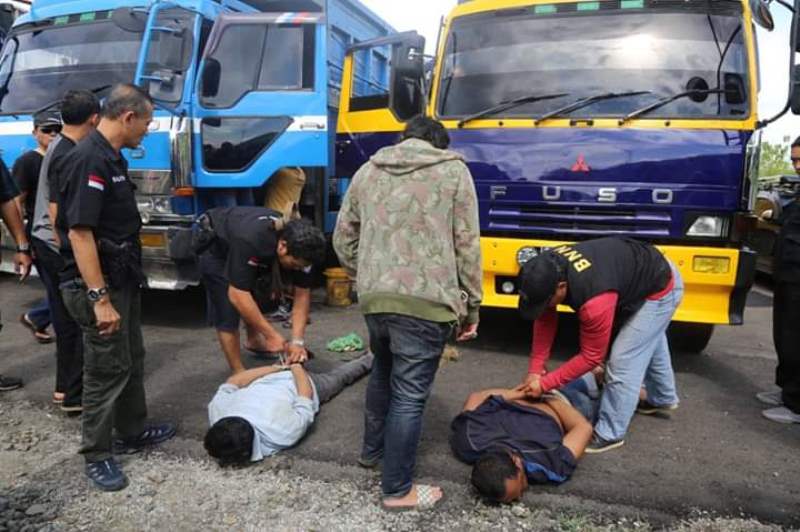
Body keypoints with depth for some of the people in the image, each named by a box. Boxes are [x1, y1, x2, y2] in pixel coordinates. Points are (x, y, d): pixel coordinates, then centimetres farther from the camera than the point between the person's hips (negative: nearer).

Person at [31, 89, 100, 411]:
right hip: (59, 249, -10)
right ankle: (74, 395, 5)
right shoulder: (69, 156, -20)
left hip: (46, 244, 10)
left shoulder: (59, 146, 12)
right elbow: (59, 213, -22)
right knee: (77, 320, -3)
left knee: (67, 319, 16)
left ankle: (66, 387, 27)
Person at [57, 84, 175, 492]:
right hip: (97, 286, -10)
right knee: (107, 370, 2)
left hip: (122, 279, 10)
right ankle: (96, 456, 17)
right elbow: (79, 232, -26)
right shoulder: (89, 160, -21)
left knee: (131, 361, 19)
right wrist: (100, 299, -27)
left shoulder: (111, 157, 10)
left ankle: (132, 432, 35)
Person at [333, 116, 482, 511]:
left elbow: (343, 240, 15)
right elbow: (467, 245, -1)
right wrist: (471, 306, 6)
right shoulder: (453, 170, 2)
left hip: (374, 298, 5)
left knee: (383, 372, 27)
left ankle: (372, 449, 44)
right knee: (409, 394, 4)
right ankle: (398, 490, 16)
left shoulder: (368, 171, 14)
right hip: (426, 301, -5)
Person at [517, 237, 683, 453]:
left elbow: (591, 357, -30)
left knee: (623, 361, -11)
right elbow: (545, 321, -10)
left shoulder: (595, 300, -44)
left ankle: (609, 434, 5)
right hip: (644, 273, 9)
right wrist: (535, 369, -13)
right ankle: (663, 398, 53)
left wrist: (544, 384, -25)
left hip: (659, 289, -8)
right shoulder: (548, 268, -23)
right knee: (649, 344, 29)